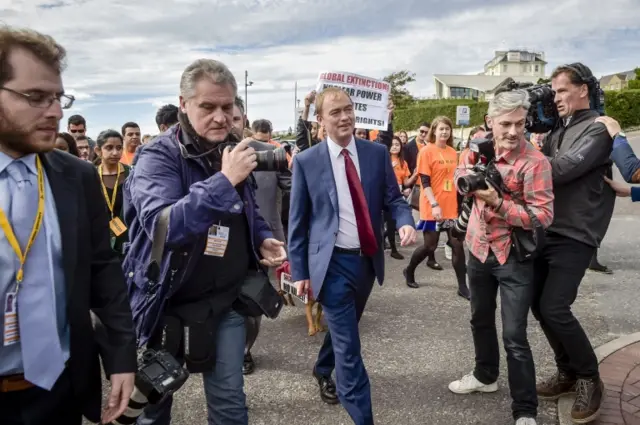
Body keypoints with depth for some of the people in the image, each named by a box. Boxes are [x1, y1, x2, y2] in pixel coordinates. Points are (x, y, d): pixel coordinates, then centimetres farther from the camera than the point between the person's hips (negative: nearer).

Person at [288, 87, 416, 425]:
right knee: (348, 346, -2)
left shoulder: (377, 153, 0)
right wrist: (300, 272, -3)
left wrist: (405, 222, -18)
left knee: (343, 330, 25)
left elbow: (392, 198, 5)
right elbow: (298, 221, -3)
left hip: (367, 259, 4)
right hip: (332, 262, -4)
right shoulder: (306, 161, -7)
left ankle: (323, 370, 53)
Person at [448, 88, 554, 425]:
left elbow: (543, 216, -24)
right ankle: (485, 376, 45)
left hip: (514, 257, -6)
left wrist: (498, 201, -30)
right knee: (480, 319, 23)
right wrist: (469, 176, -6)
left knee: (514, 337, -4)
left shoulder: (534, 162, -20)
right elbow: (461, 175, 17)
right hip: (479, 249, 7)